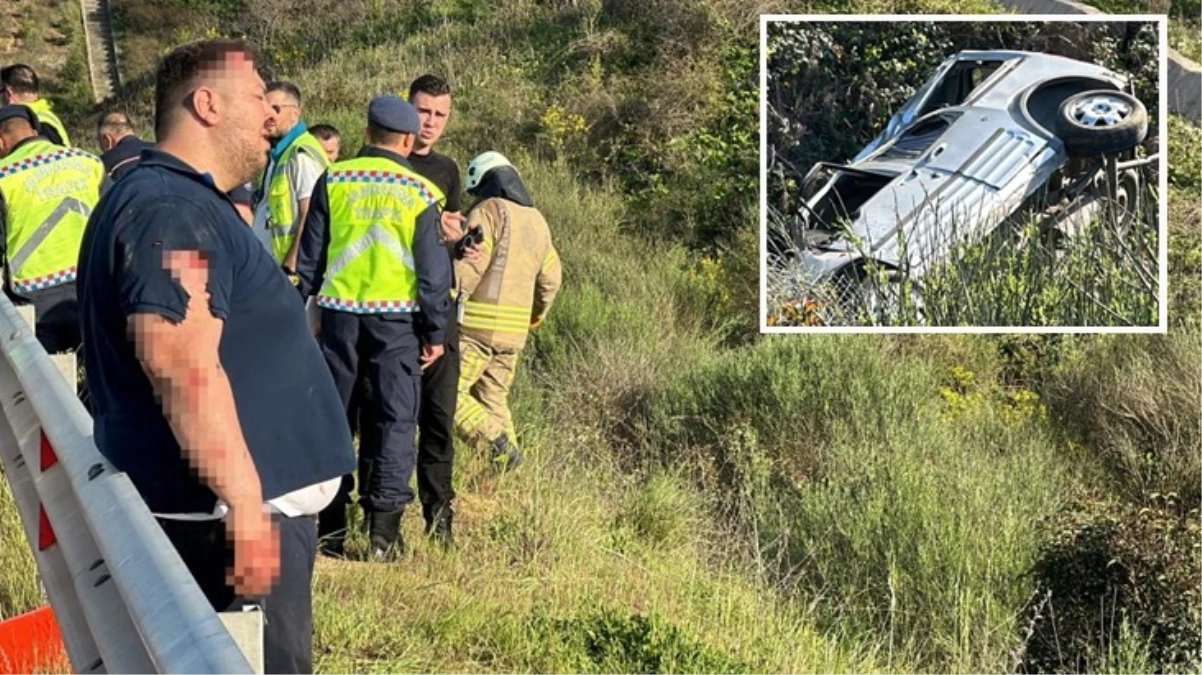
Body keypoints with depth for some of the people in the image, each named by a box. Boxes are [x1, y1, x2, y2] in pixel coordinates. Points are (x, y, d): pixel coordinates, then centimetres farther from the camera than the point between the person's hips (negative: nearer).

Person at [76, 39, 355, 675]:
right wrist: (244, 501, -29)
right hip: (226, 512, -11)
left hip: (228, 503, 11)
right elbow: (182, 364, -29)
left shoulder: (186, 203, 18)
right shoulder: (172, 210, -18)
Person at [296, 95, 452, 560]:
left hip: (339, 312, 2)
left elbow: (310, 256, 6)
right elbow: (434, 270, -1)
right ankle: (385, 525, -1)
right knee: (396, 419, 3)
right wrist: (436, 332, 5)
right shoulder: (421, 192, -1)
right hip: (397, 316, -2)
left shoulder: (333, 181, 3)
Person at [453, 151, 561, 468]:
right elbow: (550, 276, 24)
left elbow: (469, 267, -17)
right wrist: (539, 312, 40)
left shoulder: (488, 212, -7)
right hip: (514, 331, 8)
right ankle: (506, 462, 10)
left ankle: (498, 444, -18)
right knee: (493, 398, 16)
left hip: (478, 325, -8)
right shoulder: (537, 221, 17)